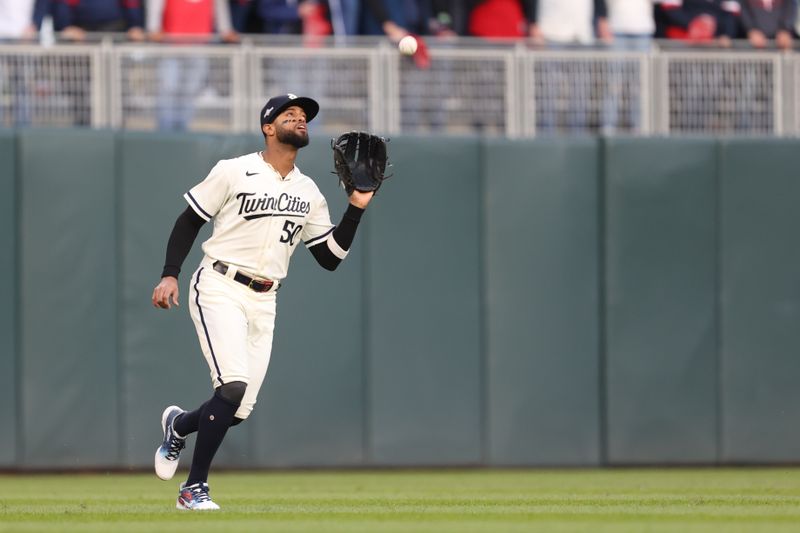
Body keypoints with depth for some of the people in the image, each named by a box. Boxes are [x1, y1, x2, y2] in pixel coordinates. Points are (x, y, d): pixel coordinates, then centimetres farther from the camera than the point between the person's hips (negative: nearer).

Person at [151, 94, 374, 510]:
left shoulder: (309, 193, 12)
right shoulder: (234, 172, -3)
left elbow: (330, 257, 12)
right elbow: (189, 221, 1)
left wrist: (355, 209, 3)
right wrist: (170, 274, -8)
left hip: (263, 303, 6)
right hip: (220, 290, -5)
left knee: (239, 410, -1)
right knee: (234, 386, -22)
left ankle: (179, 425, 33)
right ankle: (194, 488, -11)